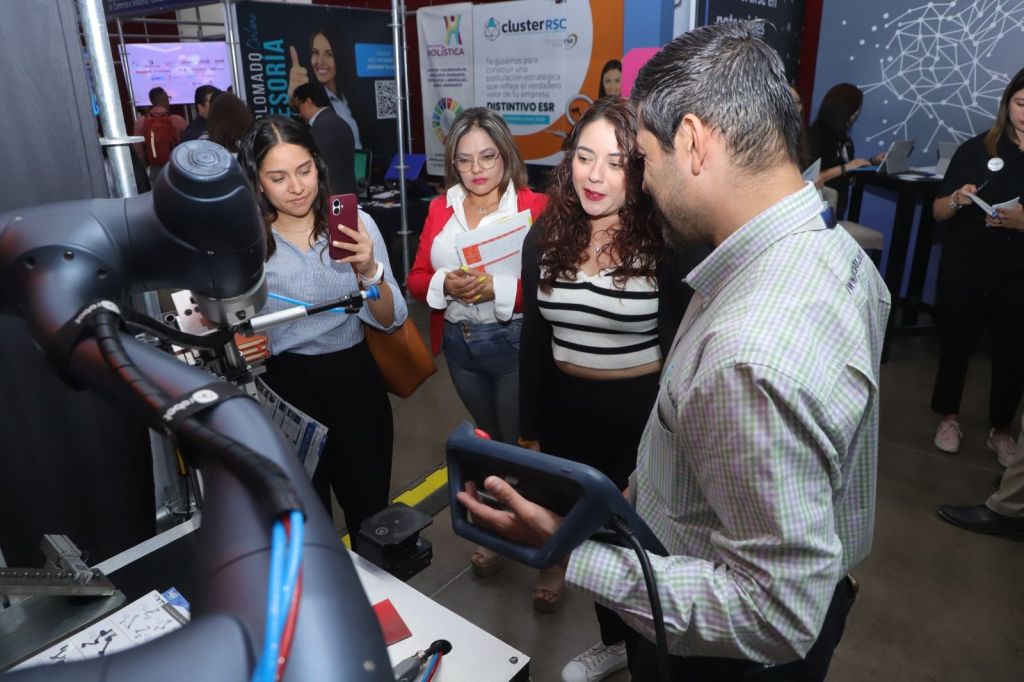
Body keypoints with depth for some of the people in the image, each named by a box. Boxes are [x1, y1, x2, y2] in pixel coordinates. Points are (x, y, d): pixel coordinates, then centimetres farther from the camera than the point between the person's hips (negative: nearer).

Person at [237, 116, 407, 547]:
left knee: (369, 506, 15)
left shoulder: (355, 222, -7)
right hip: (284, 387, 0)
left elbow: (391, 321, -8)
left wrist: (368, 271, -25)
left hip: (354, 379, 0)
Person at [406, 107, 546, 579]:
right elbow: (416, 279, 4)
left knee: (520, 444, 8)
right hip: (459, 343, 6)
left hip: (513, 342, -5)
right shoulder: (440, 208, 5)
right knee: (489, 440, 22)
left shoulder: (534, 206, -12)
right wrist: (445, 285, -16)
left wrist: (498, 289, -28)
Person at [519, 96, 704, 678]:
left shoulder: (668, 244, -15)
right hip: (566, 413, 5)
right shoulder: (545, 238, -1)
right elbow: (534, 344, 6)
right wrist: (531, 431, 10)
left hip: (641, 418, -4)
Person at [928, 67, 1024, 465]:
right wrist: (957, 200, -20)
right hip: (964, 269, 0)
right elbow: (938, 212, 1)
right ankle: (949, 417, 28)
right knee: (956, 341, 10)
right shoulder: (977, 149, -1)